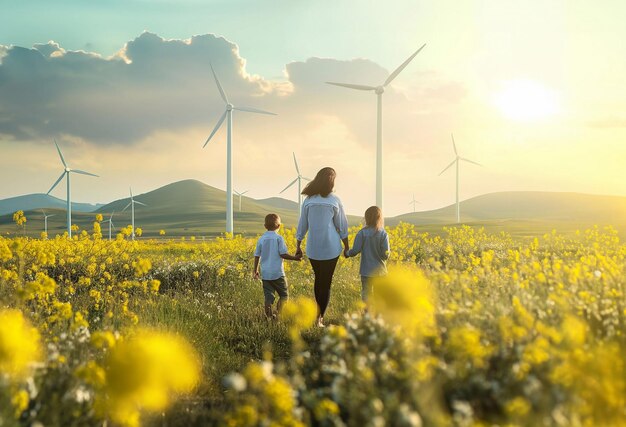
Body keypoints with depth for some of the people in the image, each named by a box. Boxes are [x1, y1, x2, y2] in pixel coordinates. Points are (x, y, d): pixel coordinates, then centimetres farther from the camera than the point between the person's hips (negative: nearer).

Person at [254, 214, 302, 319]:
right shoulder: (279, 238, -7)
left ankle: (269, 315, -5)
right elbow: (283, 254, -12)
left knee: (268, 296, 7)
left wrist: (255, 270, 17)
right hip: (277, 273, -4)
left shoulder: (261, 239, 5)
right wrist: (295, 258, 0)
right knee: (284, 295, 7)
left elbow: (257, 256, 7)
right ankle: (278, 312, -11)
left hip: (265, 273, 4)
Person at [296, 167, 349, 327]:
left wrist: (298, 246, 15)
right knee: (326, 282, 3)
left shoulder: (308, 200, 1)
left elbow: (302, 225, 6)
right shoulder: (335, 201, -6)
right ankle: (319, 318, 2)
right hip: (331, 248, -3)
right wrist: (346, 247, 10)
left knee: (318, 278, 21)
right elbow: (342, 226, 0)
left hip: (313, 248, 3)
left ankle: (319, 312, 22)